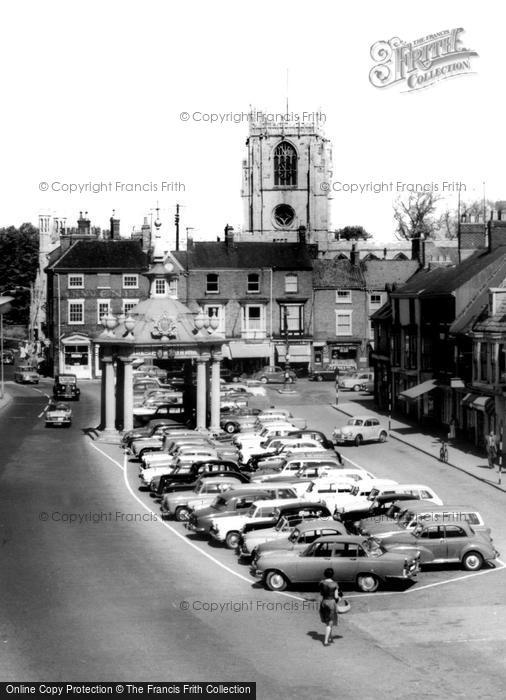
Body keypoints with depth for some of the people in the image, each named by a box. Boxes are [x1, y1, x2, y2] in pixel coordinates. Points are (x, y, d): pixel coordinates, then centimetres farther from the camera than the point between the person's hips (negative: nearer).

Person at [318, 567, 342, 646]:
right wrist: (338, 597, 10)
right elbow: (336, 596, -11)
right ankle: (326, 641, 2)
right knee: (330, 623, 5)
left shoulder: (321, 583, -6)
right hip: (332, 602, -4)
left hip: (323, 602, 4)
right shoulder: (335, 584, -15)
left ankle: (330, 638, 31)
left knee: (327, 622, 22)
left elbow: (321, 593, 3)